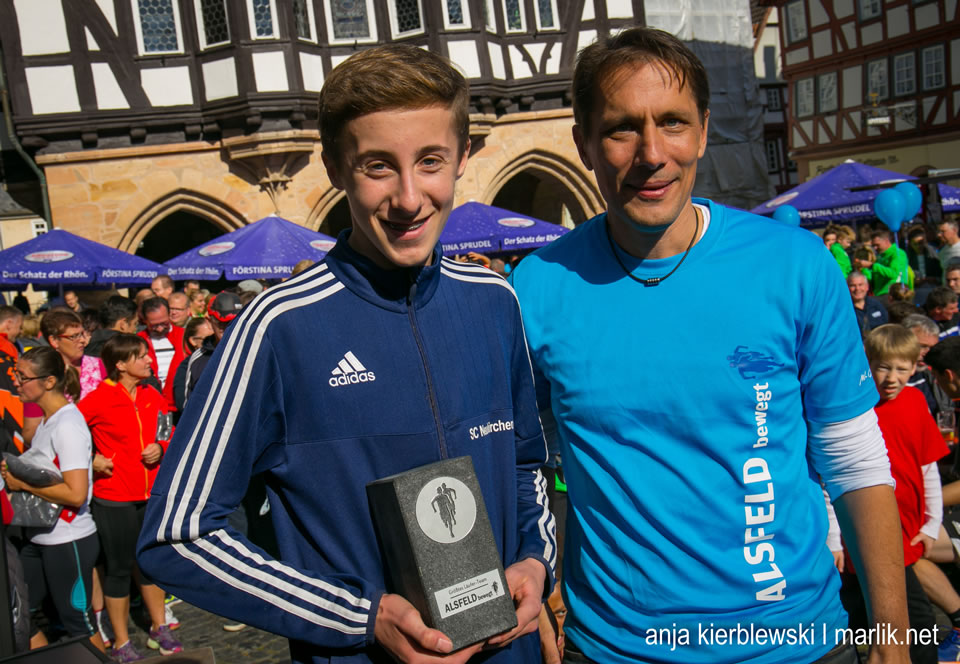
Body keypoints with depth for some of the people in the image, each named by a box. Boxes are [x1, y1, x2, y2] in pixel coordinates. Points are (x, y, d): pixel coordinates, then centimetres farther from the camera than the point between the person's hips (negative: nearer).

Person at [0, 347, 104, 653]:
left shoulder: (68, 425, -20)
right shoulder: (46, 420, 9)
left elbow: (76, 493, -26)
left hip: (69, 541, -9)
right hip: (39, 537, 9)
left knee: (78, 620, 5)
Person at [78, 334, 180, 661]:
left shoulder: (153, 397, 3)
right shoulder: (98, 400, -14)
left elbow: (167, 435, 15)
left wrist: (160, 449, -5)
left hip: (152, 494, 5)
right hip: (114, 499, -5)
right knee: (119, 568, 8)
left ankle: (159, 629, 33)